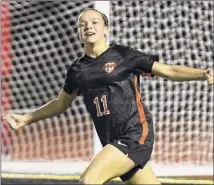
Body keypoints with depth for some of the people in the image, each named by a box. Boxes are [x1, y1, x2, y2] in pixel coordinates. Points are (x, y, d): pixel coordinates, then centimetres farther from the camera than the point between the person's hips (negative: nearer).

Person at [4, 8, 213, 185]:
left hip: (135, 135, -5)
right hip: (115, 142, 5)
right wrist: (25, 118, 26)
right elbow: (60, 104, 29)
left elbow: (169, 71, -2)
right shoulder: (77, 69, 12)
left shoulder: (123, 55, -2)